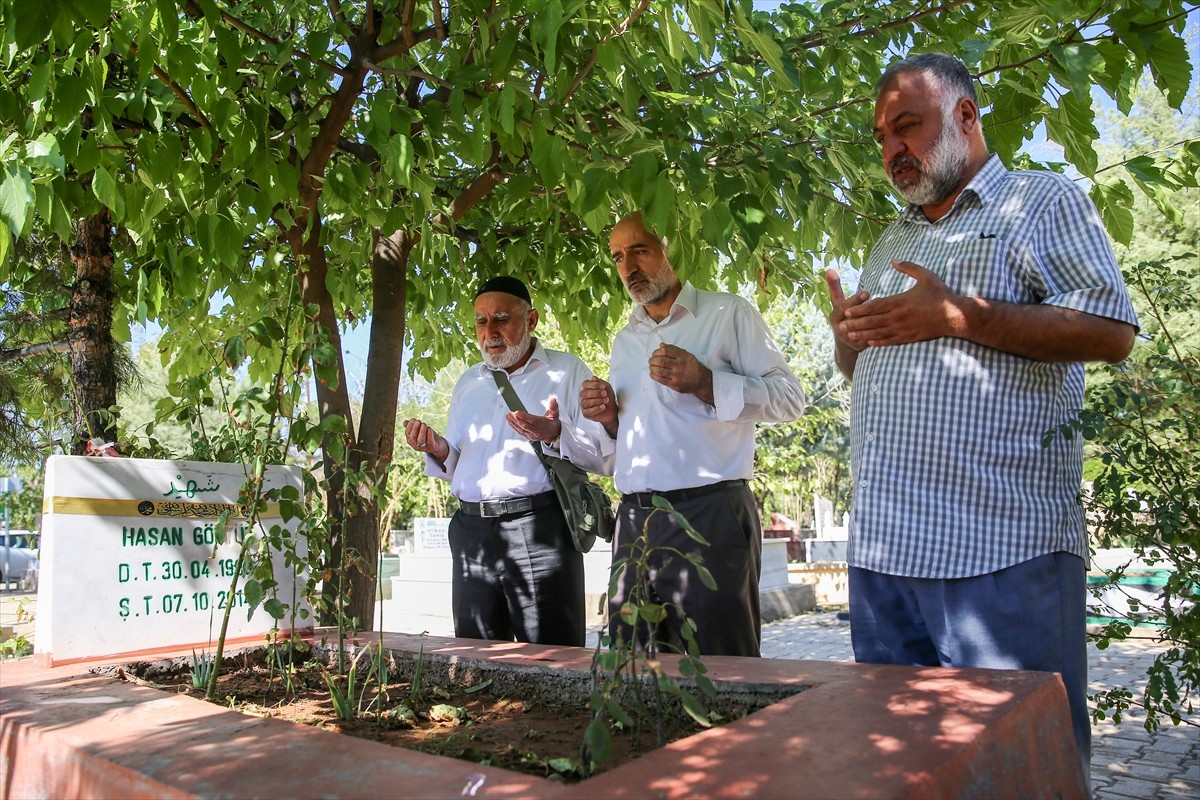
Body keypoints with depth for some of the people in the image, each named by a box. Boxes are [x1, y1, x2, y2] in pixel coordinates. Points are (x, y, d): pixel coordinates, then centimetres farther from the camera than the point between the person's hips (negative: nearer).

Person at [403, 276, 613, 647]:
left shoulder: (567, 371, 4)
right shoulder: (467, 383, 20)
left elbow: (605, 456, -4)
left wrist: (555, 435, -22)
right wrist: (438, 451, 2)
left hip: (540, 530, -5)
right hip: (471, 530, 5)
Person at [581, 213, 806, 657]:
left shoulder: (728, 313, 3)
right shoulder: (624, 340, 21)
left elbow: (789, 398, -4)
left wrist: (705, 382, -16)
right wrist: (610, 417, 6)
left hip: (709, 515, -6)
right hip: (634, 518, 6)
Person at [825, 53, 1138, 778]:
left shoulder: (1045, 201, 4)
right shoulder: (890, 244, 24)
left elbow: (1111, 330, -9)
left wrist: (957, 316, -15)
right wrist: (848, 336, 4)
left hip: (1003, 551, -6)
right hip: (882, 548, 7)